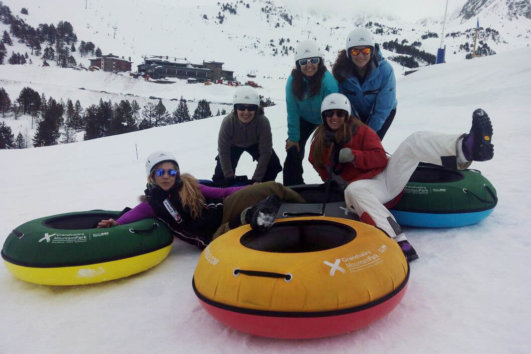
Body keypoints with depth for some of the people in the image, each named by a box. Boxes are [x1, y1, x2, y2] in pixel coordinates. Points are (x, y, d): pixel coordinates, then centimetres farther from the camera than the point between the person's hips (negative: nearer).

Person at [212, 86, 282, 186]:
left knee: (273, 165, -15)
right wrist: (229, 176, -25)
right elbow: (223, 151, -27)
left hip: (255, 144, 0)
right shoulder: (228, 121, -39)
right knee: (222, 170, -12)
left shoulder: (263, 122, -40)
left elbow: (265, 152, -32)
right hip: (233, 144, 0)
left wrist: (256, 179, -31)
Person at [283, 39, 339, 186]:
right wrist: (293, 137, -12)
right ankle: (292, 187, 11)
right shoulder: (293, 80, -24)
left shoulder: (328, 81, -34)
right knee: (294, 150, -3)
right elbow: (292, 111, -16)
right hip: (305, 118, 3)